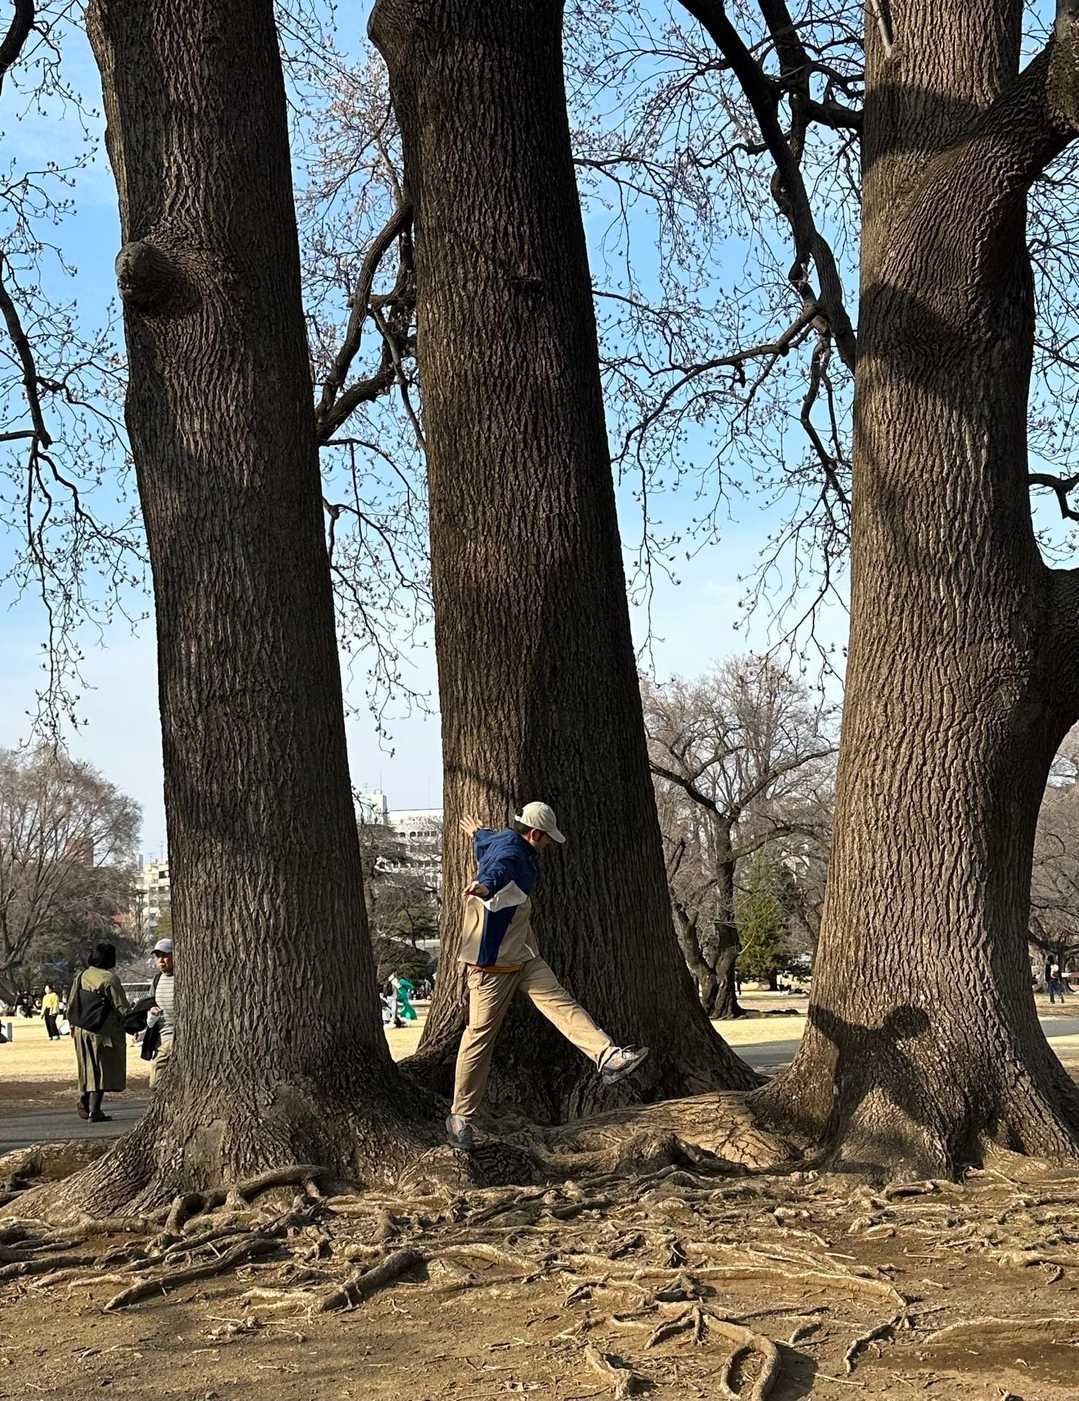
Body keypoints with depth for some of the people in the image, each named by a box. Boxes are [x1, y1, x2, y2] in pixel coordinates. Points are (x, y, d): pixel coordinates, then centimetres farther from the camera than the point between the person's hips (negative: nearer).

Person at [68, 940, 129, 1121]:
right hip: (104, 1030, -6)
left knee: (88, 1068, 19)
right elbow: (121, 1007, -12)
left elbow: (71, 1003, 12)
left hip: (82, 1030, 6)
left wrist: (73, 1025, 23)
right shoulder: (110, 979, -13)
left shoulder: (82, 976, 5)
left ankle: (84, 1103, 20)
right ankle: (94, 1110, -2)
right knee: (102, 1070, 0)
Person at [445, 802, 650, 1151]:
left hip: (523, 957, 10)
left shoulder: (501, 841, 12)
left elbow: (485, 841, 38)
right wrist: (486, 886, -70)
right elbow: (498, 870, -47)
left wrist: (477, 833, 63)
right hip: (493, 964, -10)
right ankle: (460, 1116, 6)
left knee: (561, 1003, -11)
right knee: (480, 1035, -3)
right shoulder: (509, 854, -20)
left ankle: (608, 1058, -27)